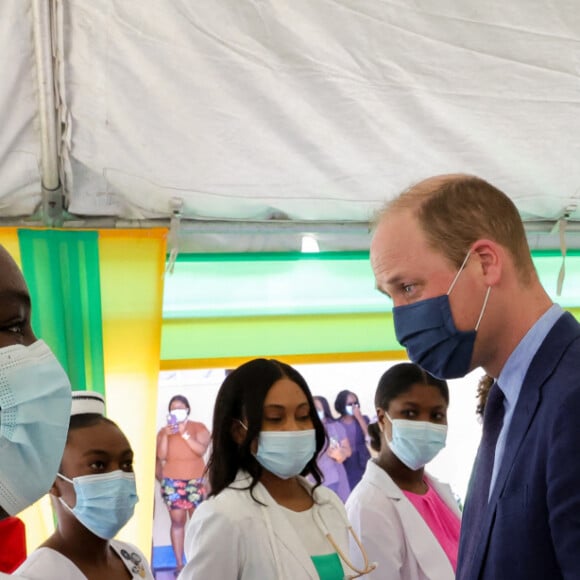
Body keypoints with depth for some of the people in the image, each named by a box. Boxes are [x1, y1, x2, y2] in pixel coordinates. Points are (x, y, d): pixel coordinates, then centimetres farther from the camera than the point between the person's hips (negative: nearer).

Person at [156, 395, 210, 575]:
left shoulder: (199, 428, 0)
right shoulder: (164, 431, 4)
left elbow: (201, 450, -16)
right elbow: (161, 456, -6)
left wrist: (184, 433, -19)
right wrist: (166, 435, -15)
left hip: (196, 481, -1)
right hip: (172, 483, 1)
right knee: (177, 521, 0)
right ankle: (179, 563, 3)